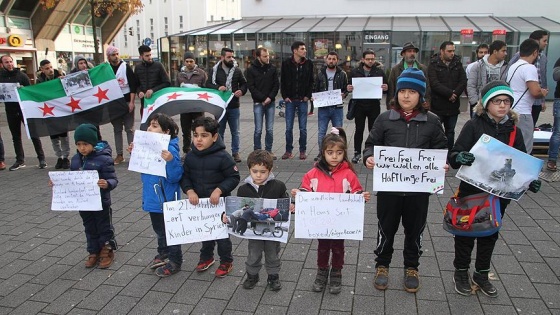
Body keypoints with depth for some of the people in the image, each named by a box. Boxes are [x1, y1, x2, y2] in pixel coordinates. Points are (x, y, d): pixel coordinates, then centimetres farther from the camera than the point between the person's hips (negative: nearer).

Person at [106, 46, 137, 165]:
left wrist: (131, 102, -13)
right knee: (117, 130, 8)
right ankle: (119, 155, 14)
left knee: (129, 129, 0)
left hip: (126, 102, -3)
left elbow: (133, 85, -6)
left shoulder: (126, 67, -2)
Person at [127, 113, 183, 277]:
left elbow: (175, 177, -26)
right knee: (158, 229, 25)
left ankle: (174, 261, 26)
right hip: (152, 198, 9)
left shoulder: (170, 150, -24)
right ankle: (163, 253, 45)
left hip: (166, 200, -8)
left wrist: (170, 161, -41)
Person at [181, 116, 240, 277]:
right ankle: (206, 257, 43)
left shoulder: (222, 157, -20)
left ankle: (226, 262, 28)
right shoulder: (190, 156, -5)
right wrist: (189, 191, -15)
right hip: (199, 203, 5)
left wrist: (219, 190, -26)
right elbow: (185, 176, 2)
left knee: (222, 233, 9)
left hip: (219, 203, -5)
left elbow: (234, 178, -15)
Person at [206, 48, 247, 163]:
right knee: (220, 131, 9)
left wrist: (241, 90, -11)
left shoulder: (237, 70, 6)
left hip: (234, 106, 1)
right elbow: (208, 84, -3)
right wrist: (218, 88, -21)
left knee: (235, 132, 9)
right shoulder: (214, 70, 1)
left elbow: (244, 83, 10)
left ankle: (235, 152, 20)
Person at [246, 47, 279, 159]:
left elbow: (276, 85, 6)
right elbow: (251, 87, -6)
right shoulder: (251, 70, -2)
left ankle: (268, 150, 16)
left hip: (270, 103, 3)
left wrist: (270, 97, -8)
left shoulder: (272, 69, 7)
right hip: (258, 103, -3)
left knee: (270, 129, 5)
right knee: (258, 130, -1)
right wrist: (263, 98, -11)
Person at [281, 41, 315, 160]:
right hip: (290, 100, 0)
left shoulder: (308, 63, 2)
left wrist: (308, 96, -3)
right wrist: (285, 96, -4)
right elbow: (282, 81, 3)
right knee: (289, 127, 4)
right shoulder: (286, 63, -1)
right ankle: (288, 150, 16)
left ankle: (302, 151, 16)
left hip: (303, 100, 1)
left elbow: (311, 81, 6)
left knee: (303, 128, 5)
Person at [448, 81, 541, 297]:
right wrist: (459, 158, -38)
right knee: (466, 232, 10)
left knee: (490, 233, 17)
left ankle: (482, 274, 35)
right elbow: (453, 156, -15)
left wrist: (529, 181, -10)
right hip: (471, 191, -4)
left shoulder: (513, 130, 2)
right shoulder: (473, 126, -10)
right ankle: (461, 272, 30)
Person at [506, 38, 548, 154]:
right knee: (525, 150, -2)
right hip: (522, 113, -9)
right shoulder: (529, 68, -14)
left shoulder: (513, 66, 13)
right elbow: (535, 92, -23)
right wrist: (543, 93, 0)